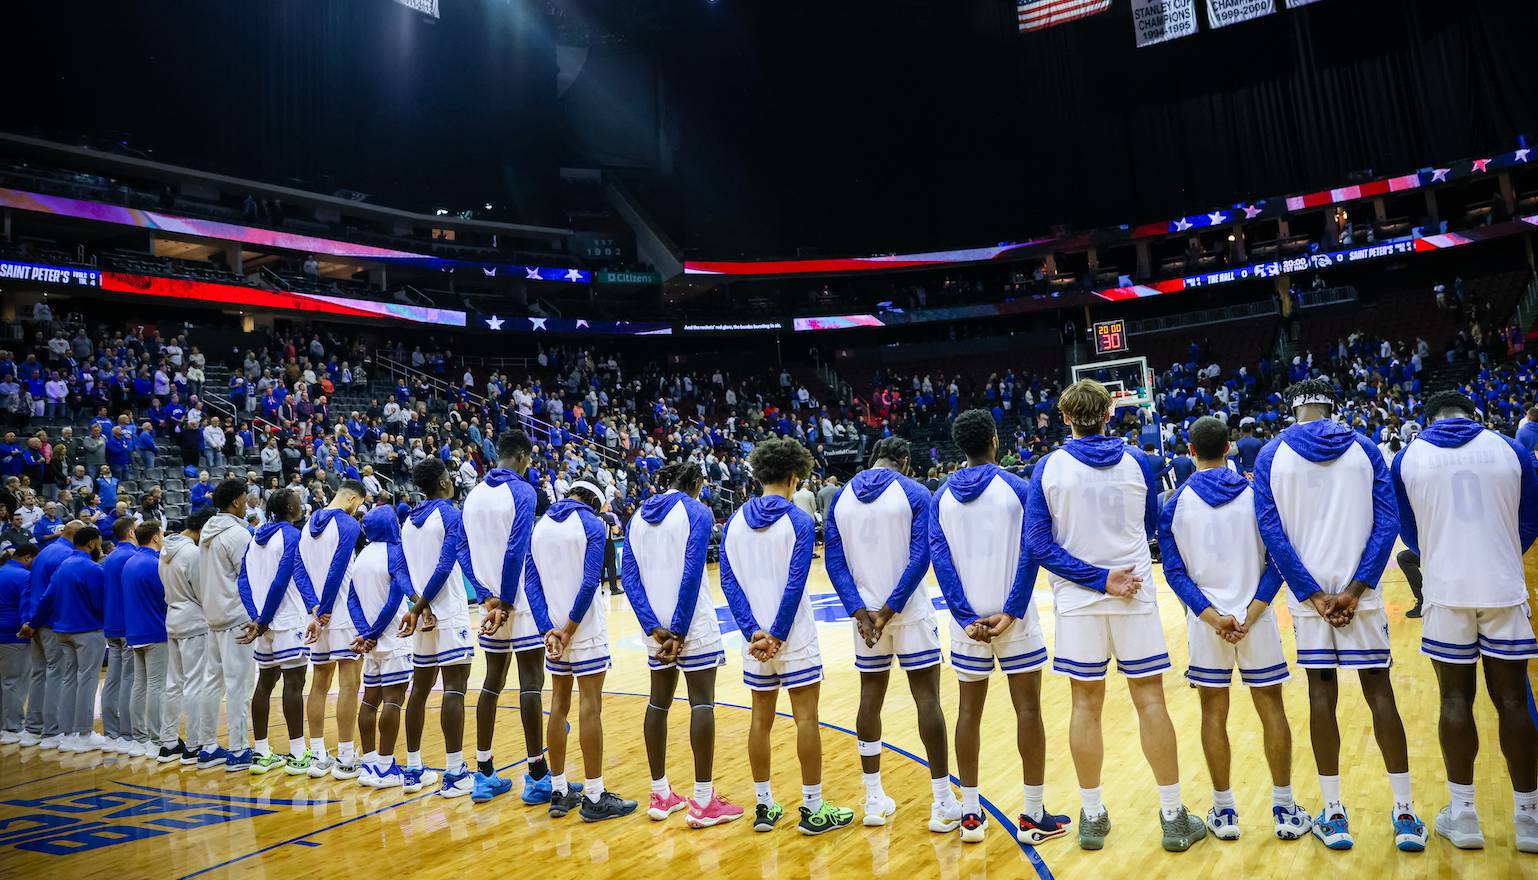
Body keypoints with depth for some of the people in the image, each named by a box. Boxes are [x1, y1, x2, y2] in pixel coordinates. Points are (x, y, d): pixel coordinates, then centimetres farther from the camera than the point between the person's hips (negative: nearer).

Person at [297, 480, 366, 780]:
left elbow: (299, 569, 5)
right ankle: (345, 759, 1)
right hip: (344, 614, -7)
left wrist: (315, 608, -4)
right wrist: (323, 611, -11)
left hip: (319, 617, 7)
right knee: (348, 684, -2)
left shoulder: (308, 526, 13)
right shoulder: (348, 524, -10)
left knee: (319, 685, 12)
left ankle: (318, 757, 17)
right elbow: (337, 572, -17)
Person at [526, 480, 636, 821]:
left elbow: (531, 582, 3)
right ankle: (594, 798, 4)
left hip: (554, 629, 6)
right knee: (590, 707, -2)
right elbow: (590, 581, -17)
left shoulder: (540, 525, 9)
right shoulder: (592, 524, -7)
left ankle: (559, 792, 19)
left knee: (559, 704, 13)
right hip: (584, 628, -6)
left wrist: (549, 629, -4)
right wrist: (569, 629, -13)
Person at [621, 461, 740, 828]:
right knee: (702, 703, 0)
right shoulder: (696, 511, -6)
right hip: (691, 623, -6)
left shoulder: (638, 517, 10)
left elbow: (629, 576, 2)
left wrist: (654, 627, -4)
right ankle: (703, 802, 3)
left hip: (656, 627, 6)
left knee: (659, 702, 14)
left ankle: (660, 796, 22)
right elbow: (691, 574, -16)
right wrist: (679, 630, -14)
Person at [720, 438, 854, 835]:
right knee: (806, 718, 5)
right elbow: (795, 584, -16)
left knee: (761, 719, 13)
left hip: (755, 640, 5)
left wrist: (754, 633, -6)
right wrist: (777, 637, -13)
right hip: (795, 639, -4)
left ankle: (763, 807, 22)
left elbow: (729, 582, -2)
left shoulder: (735, 522, 5)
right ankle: (813, 809, 12)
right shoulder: (799, 520, -9)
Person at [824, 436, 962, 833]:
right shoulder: (914, 493, -5)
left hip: (865, 613, 4)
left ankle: (874, 800, 21)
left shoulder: (839, 497, 6)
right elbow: (920, 557, -14)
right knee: (927, 698, 3)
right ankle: (943, 803, 7)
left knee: (870, 699, 13)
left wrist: (861, 612, -8)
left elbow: (834, 562, -2)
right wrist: (889, 610, -14)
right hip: (910, 611, -3)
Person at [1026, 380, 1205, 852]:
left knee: (1086, 703, 8)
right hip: (1135, 596, 1)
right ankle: (1173, 816, 16)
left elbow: (1040, 544, -11)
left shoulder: (1049, 467, -5)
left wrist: (1098, 578, -12)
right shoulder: (1137, 461, -1)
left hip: (1077, 600, 0)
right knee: (1150, 699, 8)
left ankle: (1092, 816, 17)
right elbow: (1151, 528, 13)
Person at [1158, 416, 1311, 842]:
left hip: (1206, 622, 0)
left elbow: (1174, 571, -7)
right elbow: (1276, 561, -7)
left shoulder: (1176, 502, -3)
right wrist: (1252, 612, -10)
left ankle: (1224, 812, 16)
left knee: (1214, 712, 8)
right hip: (1256, 619, 1)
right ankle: (1285, 811, 18)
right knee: (1272, 709, 11)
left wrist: (1212, 616, -10)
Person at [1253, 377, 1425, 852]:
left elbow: (1271, 531, -6)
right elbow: (1387, 521, -4)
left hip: (1307, 592, 0)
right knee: (1379, 692, 7)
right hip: (1359, 590, 1)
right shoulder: (1363, 448, 4)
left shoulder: (1272, 454, 1)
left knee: (1322, 694, 5)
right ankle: (1405, 815, 12)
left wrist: (1312, 594, -7)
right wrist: (1355, 589, -10)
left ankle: (1334, 815, 12)